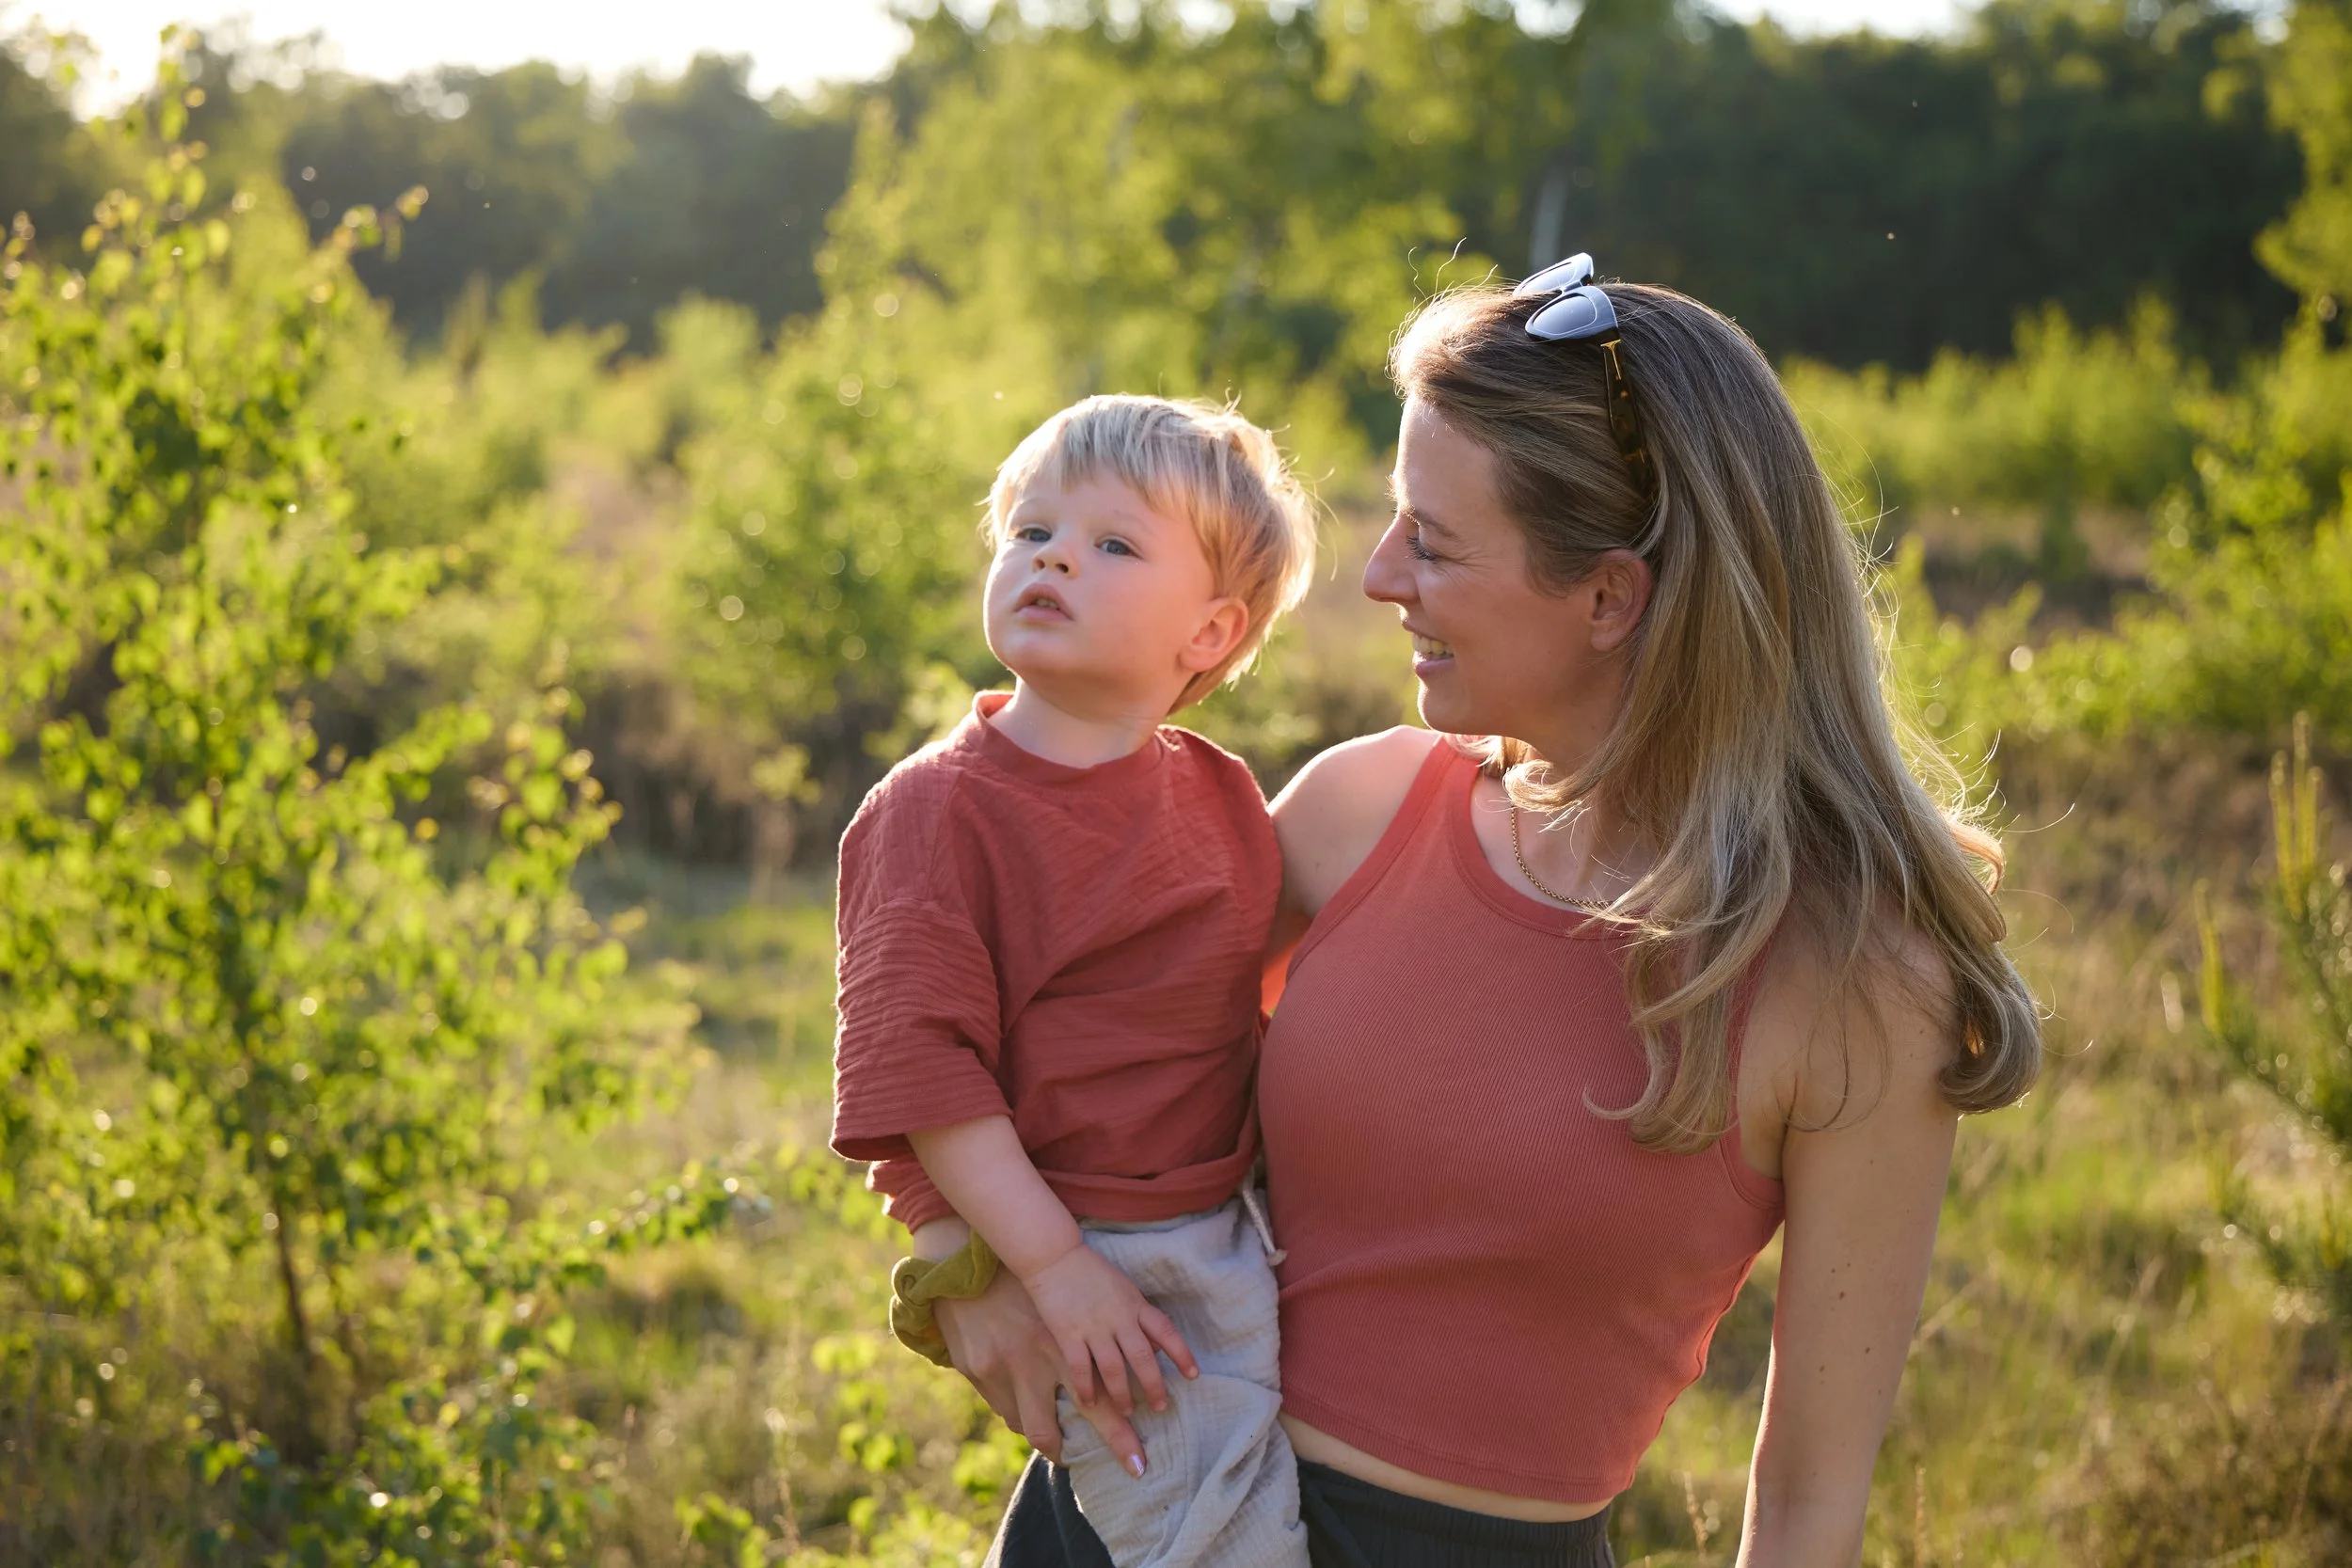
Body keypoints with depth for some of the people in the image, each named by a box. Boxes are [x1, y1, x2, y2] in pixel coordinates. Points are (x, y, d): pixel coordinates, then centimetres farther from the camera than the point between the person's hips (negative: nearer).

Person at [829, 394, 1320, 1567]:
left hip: (1227, 1232, 6)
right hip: (1062, 1245, -6)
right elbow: (920, 1067, -17)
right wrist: (1056, 1266, -20)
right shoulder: (938, 808, -12)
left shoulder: (1223, 800, 6)